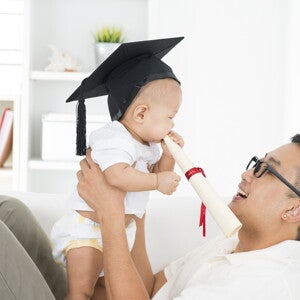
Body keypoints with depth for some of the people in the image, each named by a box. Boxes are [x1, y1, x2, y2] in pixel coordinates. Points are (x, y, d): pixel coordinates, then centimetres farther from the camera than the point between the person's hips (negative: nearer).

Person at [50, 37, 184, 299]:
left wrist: (168, 155, 1)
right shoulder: (113, 139, -22)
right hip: (87, 229, -10)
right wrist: (158, 181, -29)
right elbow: (117, 175, -38)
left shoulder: (146, 145, 10)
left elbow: (157, 174, 20)